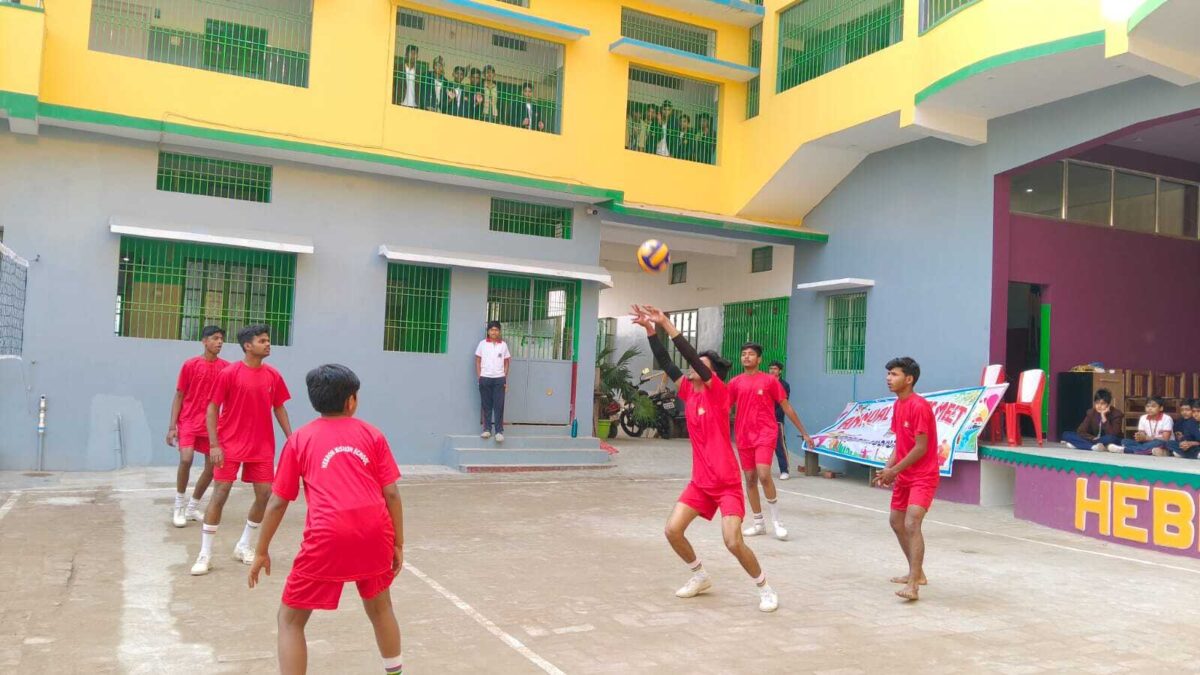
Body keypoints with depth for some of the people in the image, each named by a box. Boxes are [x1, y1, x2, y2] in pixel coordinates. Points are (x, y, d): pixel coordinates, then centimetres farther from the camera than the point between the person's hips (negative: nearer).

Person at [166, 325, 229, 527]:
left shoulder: (226, 367, 1)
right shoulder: (190, 365, -4)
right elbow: (179, 396, -1)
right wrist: (172, 425, -6)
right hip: (189, 421, -3)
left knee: (212, 467, 5)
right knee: (186, 459, -21)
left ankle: (193, 507, 25)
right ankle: (178, 507, -2)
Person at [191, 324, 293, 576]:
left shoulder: (273, 375, 3)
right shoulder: (229, 373, -9)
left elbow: (279, 409, 12)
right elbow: (212, 408, -6)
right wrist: (214, 445, -13)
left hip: (262, 446, 4)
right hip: (231, 444, -4)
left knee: (265, 494, 5)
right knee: (220, 494, -4)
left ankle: (244, 546, 24)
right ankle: (205, 554, 7)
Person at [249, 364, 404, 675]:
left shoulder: (300, 438, 11)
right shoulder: (372, 434, 12)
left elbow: (278, 502, 10)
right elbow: (391, 493, 7)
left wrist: (261, 551, 20)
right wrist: (398, 544, 14)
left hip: (328, 536, -2)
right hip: (374, 531, 2)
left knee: (290, 620, 14)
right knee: (379, 606, 28)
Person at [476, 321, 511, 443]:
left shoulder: (503, 345, 5)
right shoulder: (482, 344, 3)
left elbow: (506, 362, 9)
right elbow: (478, 361, 6)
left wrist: (505, 379, 3)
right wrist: (479, 377, -1)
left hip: (499, 379, 0)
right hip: (485, 378, 0)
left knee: (499, 406, -3)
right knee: (486, 405, 5)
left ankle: (499, 431, -2)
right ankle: (487, 429, 13)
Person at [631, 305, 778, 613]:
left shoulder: (719, 393, -12)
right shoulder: (688, 392, 5)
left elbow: (694, 358, -24)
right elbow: (666, 363, -1)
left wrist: (666, 324, -26)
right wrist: (650, 329, -10)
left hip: (726, 483, -6)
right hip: (700, 481, 7)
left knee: (733, 542, -14)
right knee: (672, 530, -2)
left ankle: (765, 588, 11)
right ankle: (700, 576, 22)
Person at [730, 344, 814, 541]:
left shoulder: (770, 380, 0)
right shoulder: (735, 382, 6)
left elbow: (786, 407, 5)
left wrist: (803, 432, 6)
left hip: (766, 433, -4)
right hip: (744, 435, 4)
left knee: (763, 475, -19)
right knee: (750, 478, 7)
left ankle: (777, 520, -2)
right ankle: (758, 523, 21)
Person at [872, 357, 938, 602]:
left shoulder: (919, 406, -20)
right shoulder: (898, 405, 7)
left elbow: (921, 448, -21)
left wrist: (894, 471, -15)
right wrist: (888, 469, -1)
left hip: (922, 477, -10)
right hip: (904, 476, 10)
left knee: (912, 524, -21)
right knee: (896, 521, 18)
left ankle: (913, 584, -20)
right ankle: (917, 573, 32)